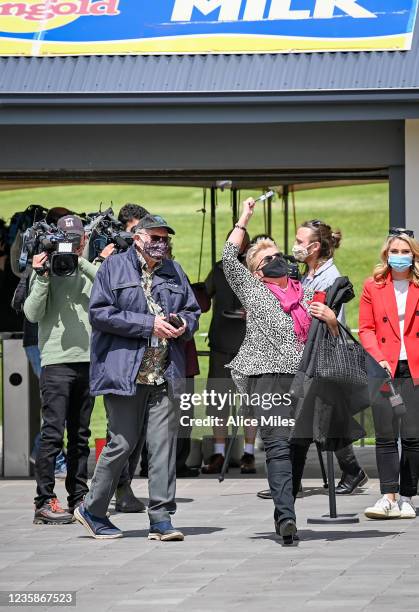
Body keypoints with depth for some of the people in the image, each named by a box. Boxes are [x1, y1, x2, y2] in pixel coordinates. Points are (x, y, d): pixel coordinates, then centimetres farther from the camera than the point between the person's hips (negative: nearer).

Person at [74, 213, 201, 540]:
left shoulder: (174, 272, 16)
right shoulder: (114, 268, 1)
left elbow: (193, 311, 24)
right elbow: (100, 313, -9)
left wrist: (184, 325, -2)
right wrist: (149, 324, -13)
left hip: (165, 375, 4)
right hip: (125, 372, -4)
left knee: (164, 444, -1)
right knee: (123, 443, -1)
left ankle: (161, 518, 1)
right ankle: (93, 510, 14)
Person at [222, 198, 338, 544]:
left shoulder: (306, 295, 21)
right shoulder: (252, 290, 13)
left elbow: (330, 338, 25)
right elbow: (229, 257, 8)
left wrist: (330, 319, 3)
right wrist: (244, 219, 13)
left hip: (302, 379, 4)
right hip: (267, 376, -4)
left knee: (297, 446, 5)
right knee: (278, 444, -15)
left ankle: (284, 512, 14)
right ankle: (286, 515, -25)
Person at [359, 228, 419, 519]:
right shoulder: (373, 287, 9)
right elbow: (366, 329, 8)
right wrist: (378, 359, -7)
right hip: (384, 371, 1)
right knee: (386, 435, -4)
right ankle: (389, 499, -4)